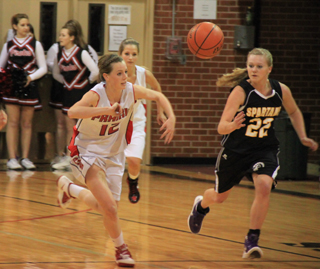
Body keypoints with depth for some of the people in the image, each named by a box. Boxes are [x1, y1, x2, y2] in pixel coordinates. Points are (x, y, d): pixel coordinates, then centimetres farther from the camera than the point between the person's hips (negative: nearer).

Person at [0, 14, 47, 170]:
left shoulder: (35, 44, 5)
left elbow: (43, 68, 3)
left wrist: (31, 77, -13)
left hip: (29, 87, 0)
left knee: (27, 123, 3)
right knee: (13, 122, -4)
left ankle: (25, 157, 8)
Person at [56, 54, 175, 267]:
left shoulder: (131, 91, -11)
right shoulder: (96, 95, -25)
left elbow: (158, 96, 5)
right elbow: (72, 112, -44)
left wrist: (171, 118, -11)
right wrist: (108, 110, -49)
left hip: (113, 155, 6)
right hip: (87, 152, -6)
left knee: (109, 209, 11)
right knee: (109, 206, -21)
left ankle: (70, 188, 36)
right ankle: (121, 247, 3)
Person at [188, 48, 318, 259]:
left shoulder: (282, 91, -11)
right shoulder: (240, 91, -24)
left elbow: (294, 112, 13)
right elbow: (221, 127, -27)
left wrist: (303, 137, 4)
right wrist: (232, 125, -49)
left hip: (265, 150, 2)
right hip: (236, 150, -2)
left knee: (264, 186, -27)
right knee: (219, 197, 17)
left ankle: (252, 240, -15)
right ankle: (201, 206, 56)